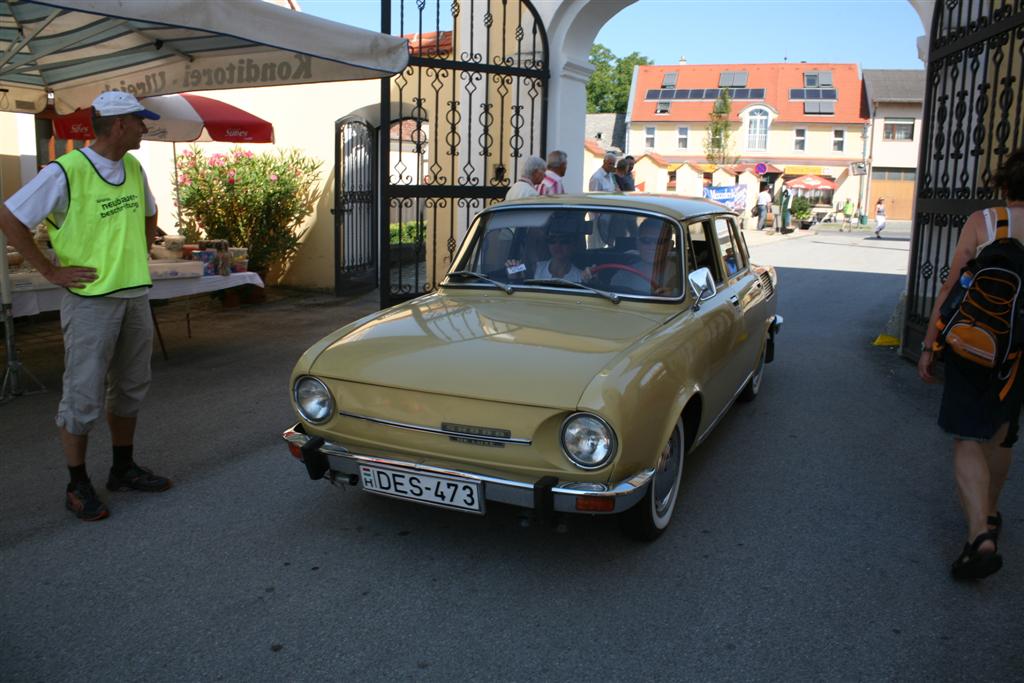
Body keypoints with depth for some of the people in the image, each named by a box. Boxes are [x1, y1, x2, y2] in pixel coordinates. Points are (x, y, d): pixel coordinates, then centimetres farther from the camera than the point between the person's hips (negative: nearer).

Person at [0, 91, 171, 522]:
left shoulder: (133, 168, 8)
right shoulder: (66, 172, -14)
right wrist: (50, 271, -11)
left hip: (135, 295, 7)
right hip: (91, 298, -7)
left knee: (130, 388, 14)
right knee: (84, 397, -1)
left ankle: (123, 470, 28)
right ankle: (78, 487, 12)